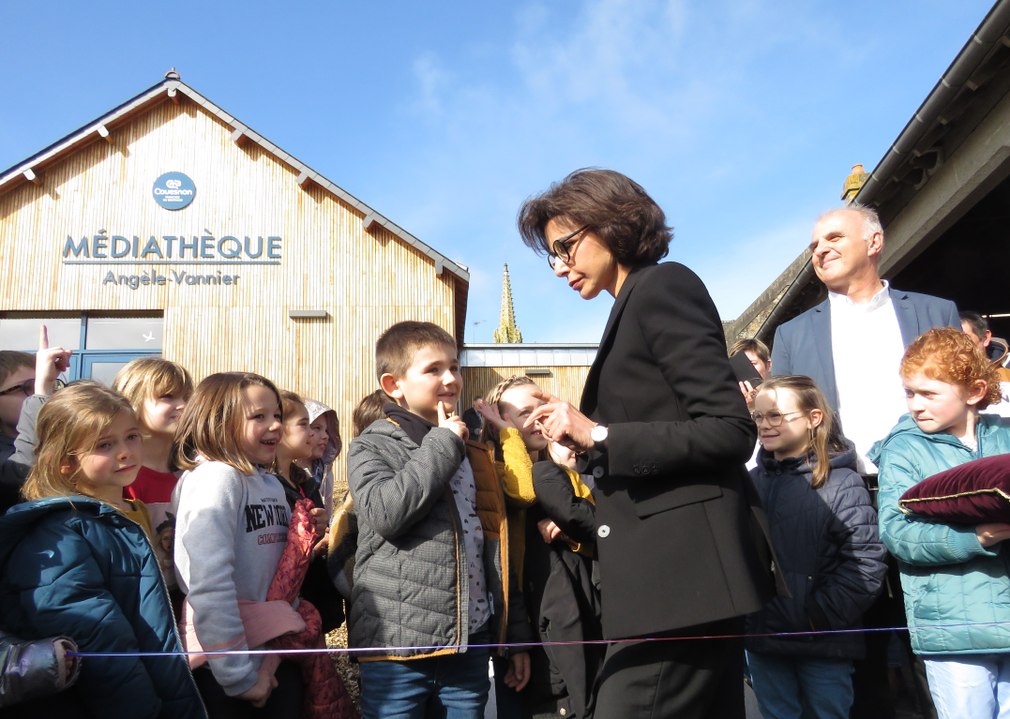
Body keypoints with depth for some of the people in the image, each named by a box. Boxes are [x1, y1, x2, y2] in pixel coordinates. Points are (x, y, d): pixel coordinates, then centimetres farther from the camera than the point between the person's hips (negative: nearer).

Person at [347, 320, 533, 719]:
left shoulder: (474, 452, 15)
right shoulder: (372, 446, -1)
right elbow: (385, 512, -22)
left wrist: (515, 634, 16)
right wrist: (443, 444, -13)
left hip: (470, 645, 5)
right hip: (397, 647, -5)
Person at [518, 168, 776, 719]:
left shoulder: (662, 286, -8)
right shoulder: (639, 302, 18)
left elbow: (731, 431, -17)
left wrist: (599, 435, -17)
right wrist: (587, 446, 9)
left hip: (681, 567, -10)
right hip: (674, 570, 10)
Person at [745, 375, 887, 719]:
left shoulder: (841, 483, -10)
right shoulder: (751, 482, 5)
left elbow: (866, 562, -15)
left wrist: (820, 615, -16)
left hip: (822, 643, -4)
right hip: (762, 639, 4)